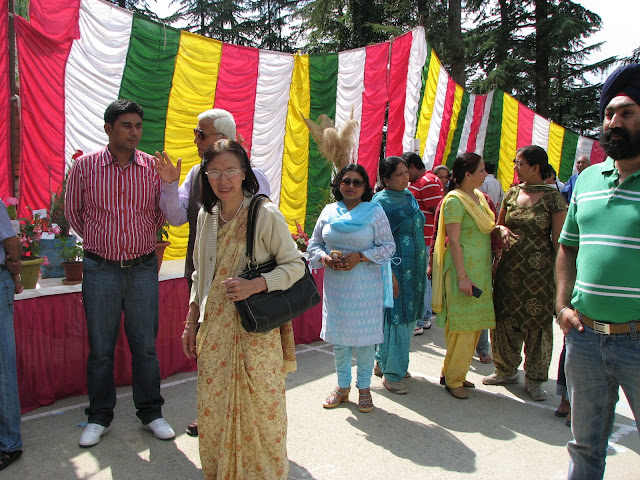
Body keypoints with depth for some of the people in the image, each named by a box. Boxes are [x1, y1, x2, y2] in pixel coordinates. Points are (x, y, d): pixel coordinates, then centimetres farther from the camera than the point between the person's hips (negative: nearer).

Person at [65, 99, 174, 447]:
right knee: (101, 347, 10)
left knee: (145, 345, 9)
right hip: (99, 270, 0)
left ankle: (151, 412, 26)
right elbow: (73, 212, 11)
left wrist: (141, 238, 9)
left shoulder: (154, 167, -1)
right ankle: (99, 417, 27)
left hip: (143, 268, 1)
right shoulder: (84, 166, -2)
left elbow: (164, 214, 11)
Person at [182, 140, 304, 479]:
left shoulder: (265, 215, -11)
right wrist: (191, 323, 13)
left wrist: (254, 286, -21)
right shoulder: (207, 215, 6)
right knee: (214, 405, 10)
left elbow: (295, 264, -8)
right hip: (214, 330, 5)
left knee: (259, 405, 4)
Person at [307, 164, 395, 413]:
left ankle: (364, 388, 21)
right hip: (335, 284, 3)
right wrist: (324, 258, -9)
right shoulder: (328, 212, 8)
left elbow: (388, 246, -4)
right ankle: (342, 387, 26)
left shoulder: (375, 212, -1)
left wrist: (360, 257, -16)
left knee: (364, 335, 3)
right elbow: (314, 243, 12)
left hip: (365, 285, -3)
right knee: (338, 335, 10)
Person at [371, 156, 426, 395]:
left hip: (414, 268, 8)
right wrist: (390, 274, -18)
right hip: (395, 267, -8)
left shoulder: (409, 197, 12)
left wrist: (424, 265, 18)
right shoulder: (380, 202, -12)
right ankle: (391, 374, 11)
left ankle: (382, 363, 29)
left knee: (408, 317, 14)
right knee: (397, 318, -2)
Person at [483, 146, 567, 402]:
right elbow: (498, 226, 17)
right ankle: (507, 370, 29)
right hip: (509, 268, 5)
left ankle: (534, 380, 20)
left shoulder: (553, 197, -7)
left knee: (538, 322, 5)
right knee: (506, 318, 10)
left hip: (540, 270, -4)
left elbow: (559, 240, -8)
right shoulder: (512, 193, 7)